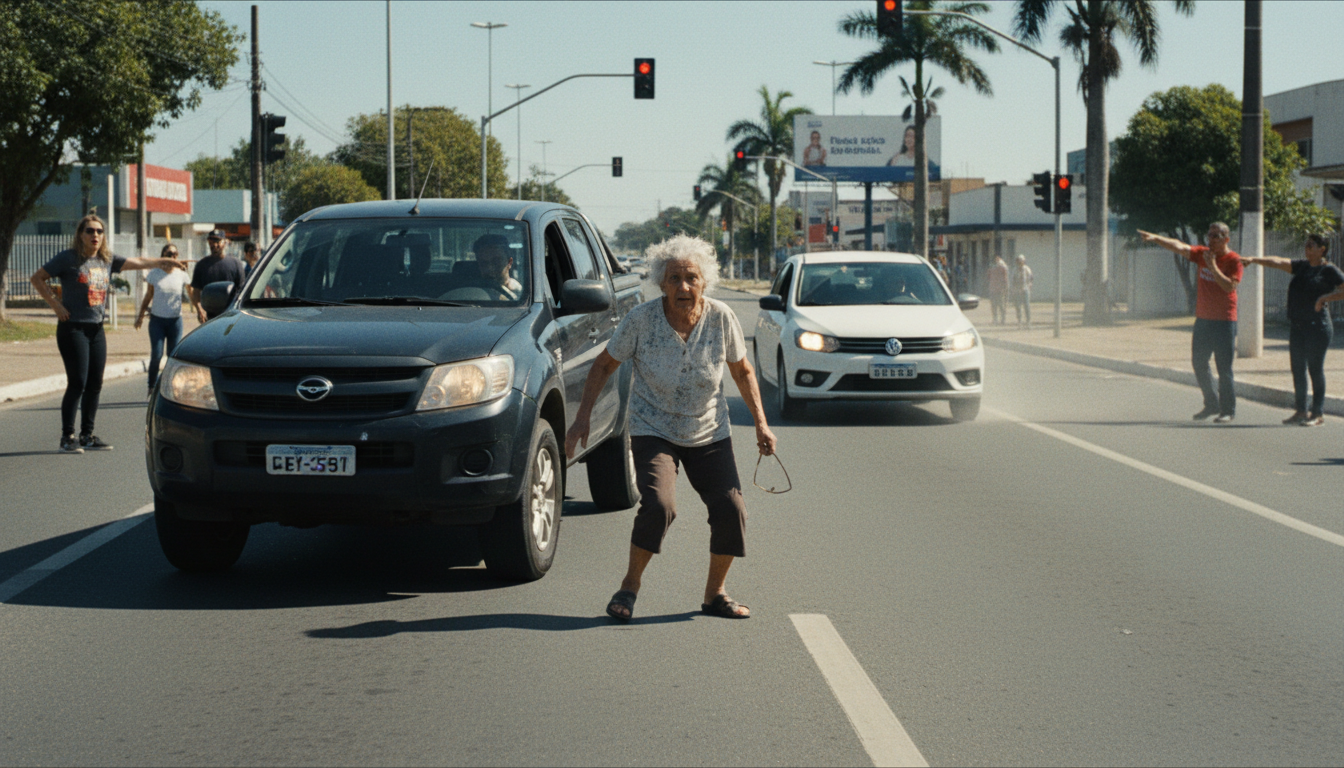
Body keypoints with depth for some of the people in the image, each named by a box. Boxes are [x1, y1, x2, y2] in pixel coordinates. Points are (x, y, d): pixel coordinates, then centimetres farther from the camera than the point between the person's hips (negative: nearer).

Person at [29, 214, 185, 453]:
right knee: (78, 382, -10)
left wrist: (160, 262, -4)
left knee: (95, 384, 7)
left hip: (96, 328, 6)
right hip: (72, 328, -6)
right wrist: (56, 305, -10)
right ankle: (67, 437, -2)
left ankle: (88, 435, 16)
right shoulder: (68, 258, -6)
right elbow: (37, 278, -3)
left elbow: (135, 263, 10)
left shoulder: (107, 260, 10)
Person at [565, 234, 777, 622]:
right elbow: (604, 365, -3)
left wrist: (761, 423, -1)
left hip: (709, 434, 3)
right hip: (653, 431, -2)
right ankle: (629, 586, -3)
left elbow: (742, 371, 4)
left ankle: (715, 593, 10)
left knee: (730, 509, -12)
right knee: (658, 505, -25)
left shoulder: (721, 317, -11)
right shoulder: (641, 319, -16)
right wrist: (582, 418, -9)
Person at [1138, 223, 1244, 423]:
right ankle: (1212, 404, 25)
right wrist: (1156, 238, -17)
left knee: (1224, 368, -4)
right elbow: (1179, 247, -4)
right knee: (1198, 363, 10)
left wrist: (1213, 266, -23)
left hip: (1224, 321, -6)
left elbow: (1229, 286, -20)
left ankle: (1228, 410, 6)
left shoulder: (1233, 260, -8)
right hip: (1203, 318, 6)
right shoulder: (1203, 254, 8)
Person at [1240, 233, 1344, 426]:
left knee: (1315, 368, -5)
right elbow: (1278, 262, 8)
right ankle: (1301, 410, 15)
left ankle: (1318, 413, 1)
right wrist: (1254, 259, -3)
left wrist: (1325, 297, -17)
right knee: (1297, 368, 8)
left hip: (1317, 326, -7)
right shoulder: (1302, 266, 15)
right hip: (1297, 325, 7)